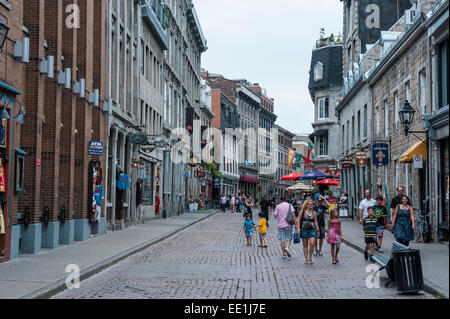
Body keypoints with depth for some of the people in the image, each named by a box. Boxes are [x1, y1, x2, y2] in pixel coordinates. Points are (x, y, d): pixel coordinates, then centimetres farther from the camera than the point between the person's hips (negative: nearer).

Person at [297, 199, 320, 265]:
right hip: (304, 230, -1)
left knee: (312, 244, -13)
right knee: (305, 245, 5)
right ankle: (306, 259, 13)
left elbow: (315, 222, 13)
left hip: (312, 230, 1)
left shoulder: (314, 212, 8)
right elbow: (298, 220, 1)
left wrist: (317, 230, 11)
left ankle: (310, 258, 4)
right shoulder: (302, 211, 1)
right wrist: (298, 228, -8)